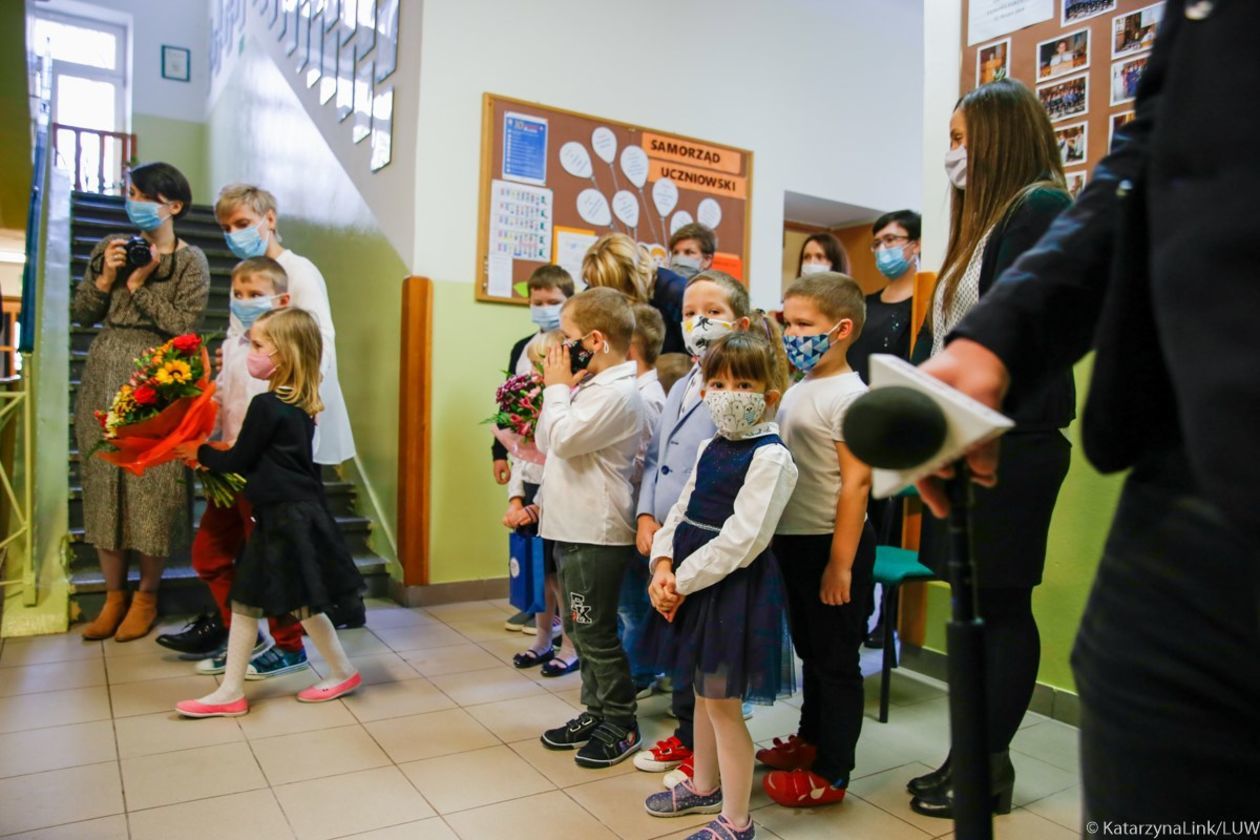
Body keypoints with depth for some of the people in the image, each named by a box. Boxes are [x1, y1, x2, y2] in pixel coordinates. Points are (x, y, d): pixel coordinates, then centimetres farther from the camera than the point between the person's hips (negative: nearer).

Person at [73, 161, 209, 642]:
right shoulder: (111, 248, 11)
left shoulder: (190, 261, -2)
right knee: (103, 484, 6)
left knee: (152, 488, -3)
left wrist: (139, 283, -12)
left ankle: (146, 596, 14)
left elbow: (184, 326, -12)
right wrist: (105, 278, -6)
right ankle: (113, 596, 19)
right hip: (103, 379, 5)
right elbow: (79, 315, 9)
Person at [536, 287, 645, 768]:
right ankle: (595, 711, 32)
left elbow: (562, 439, -24)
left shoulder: (616, 392, -18)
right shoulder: (590, 388, 13)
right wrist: (561, 388, 6)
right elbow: (545, 442, 15)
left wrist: (558, 387, -10)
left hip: (597, 534, -10)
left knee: (595, 631, 1)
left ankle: (621, 724, 16)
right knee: (580, 629, 18)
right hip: (572, 527, 10)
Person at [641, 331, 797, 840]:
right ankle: (703, 787, 42)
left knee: (722, 701, 2)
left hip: (733, 585, -8)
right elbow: (681, 511, 10)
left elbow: (742, 539, -22)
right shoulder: (711, 446, 9)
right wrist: (663, 564, -6)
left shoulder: (770, 457, -17)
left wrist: (683, 579, -17)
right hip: (694, 580, 8)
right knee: (703, 690, 21)